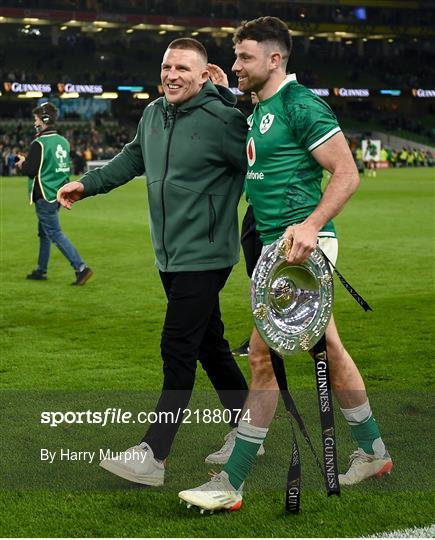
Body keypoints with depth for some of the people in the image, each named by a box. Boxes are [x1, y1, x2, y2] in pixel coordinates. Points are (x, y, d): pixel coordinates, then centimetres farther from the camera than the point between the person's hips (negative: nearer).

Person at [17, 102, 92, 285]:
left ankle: (81, 267, -14)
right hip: (59, 194, 9)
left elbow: (30, 170, -19)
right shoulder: (63, 142, 8)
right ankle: (41, 270, 27)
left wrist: (22, 164, 4)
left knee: (55, 234, -6)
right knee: (44, 232, 19)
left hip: (45, 196, -8)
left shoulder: (39, 143, -17)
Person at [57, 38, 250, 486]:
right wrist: (87, 184, 20)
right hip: (170, 256, 8)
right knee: (209, 344, 15)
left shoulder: (221, 119, -14)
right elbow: (132, 158, 25)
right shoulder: (153, 114, 9)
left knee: (177, 351, -8)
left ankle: (152, 457, -3)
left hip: (204, 256, -8)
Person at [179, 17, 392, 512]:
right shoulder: (259, 109, 15)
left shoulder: (300, 105, -13)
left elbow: (347, 173, -16)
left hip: (301, 245, -10)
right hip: (274, 246, 10)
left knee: (262, 356, -8)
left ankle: (231, 484, -2)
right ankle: (372, 452, 30)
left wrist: (311, 224, -29)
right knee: (328, 350, 17)